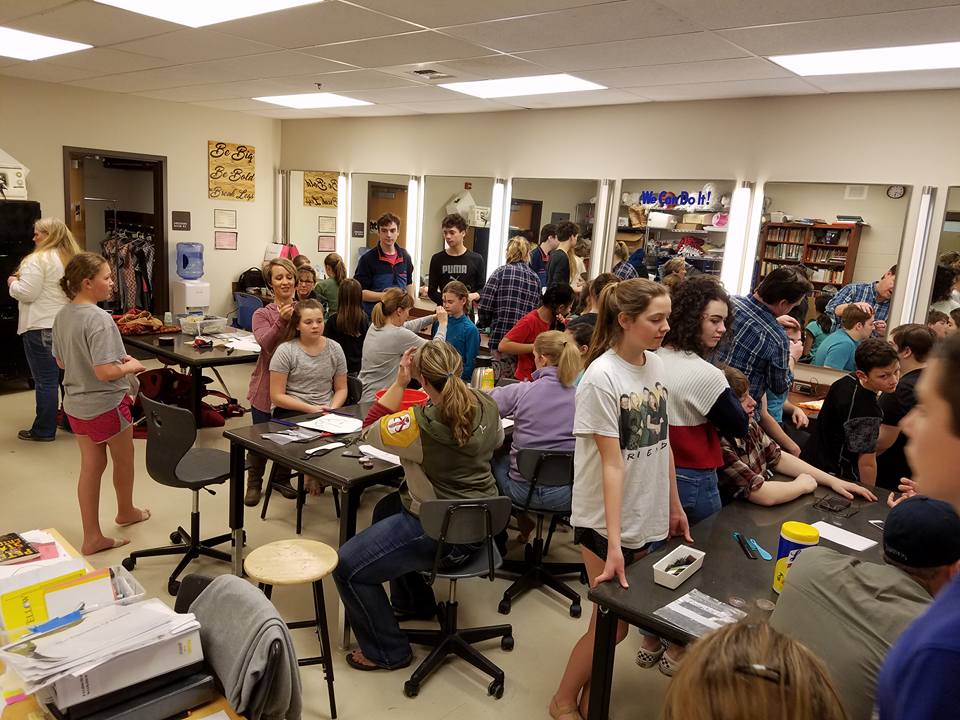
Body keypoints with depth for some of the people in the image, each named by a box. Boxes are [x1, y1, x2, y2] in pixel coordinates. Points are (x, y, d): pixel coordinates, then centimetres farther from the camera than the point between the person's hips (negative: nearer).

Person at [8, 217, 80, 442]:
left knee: (45, 380, 0)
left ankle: (44, 430, 8)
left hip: (41, 327, -7)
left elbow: (26, 293, -17)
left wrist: (13, 283, 4)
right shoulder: (72, 258, 10)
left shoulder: (38, 259, -13)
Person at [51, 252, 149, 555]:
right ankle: (126, 512, 41)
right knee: (124, 459, 18)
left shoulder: (62, 315, 2)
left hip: (75, 405, 7)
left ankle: (92, 537, 19)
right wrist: (131, 366, -11)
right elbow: (105, 372, -31)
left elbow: (61, 362, 12)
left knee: (91, 466, 13)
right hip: (107, 405, -7)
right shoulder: (99, 319, -26)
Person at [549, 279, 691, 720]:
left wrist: (674, 506, 12)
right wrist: (613, 543, -23)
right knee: (612, 625, 4)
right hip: (606, 521, -6)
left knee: (616, 621, 14)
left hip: (648, 517, 6)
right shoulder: (602, 378, -21)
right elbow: (611, 464, -22)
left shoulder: (656, 365, 0)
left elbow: (662, 443, 9)